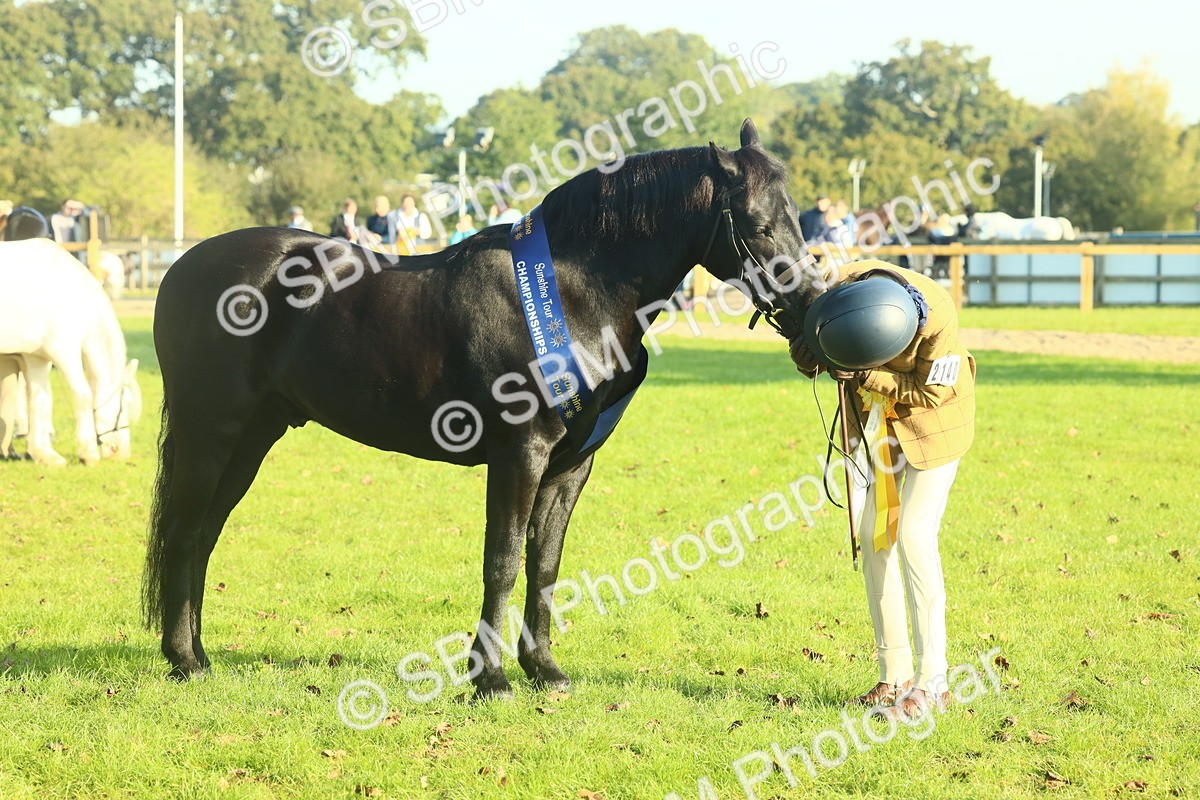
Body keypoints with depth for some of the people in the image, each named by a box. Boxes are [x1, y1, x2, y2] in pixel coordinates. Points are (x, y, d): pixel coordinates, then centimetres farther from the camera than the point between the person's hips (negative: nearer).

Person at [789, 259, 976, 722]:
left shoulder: (939, 320, -36)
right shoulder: (841, 286, -24)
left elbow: (931, 392, -24)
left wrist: (866, 376, -34)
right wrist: (809, 348, -26)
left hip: (931, 420, -5)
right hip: (877, 420, 5)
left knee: (913, 537, -14)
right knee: (875, 538, 3)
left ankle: (932, 683, -10)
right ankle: (895, 676, 10)